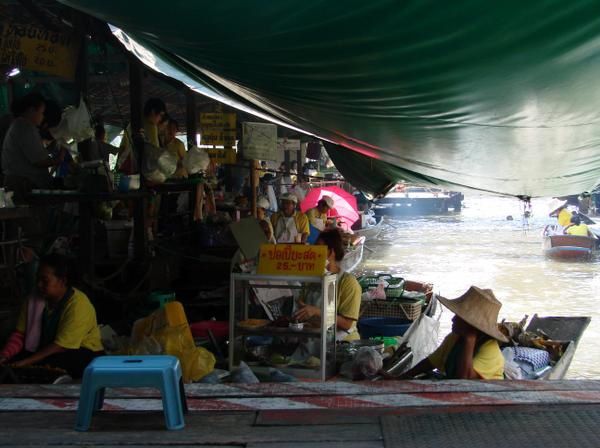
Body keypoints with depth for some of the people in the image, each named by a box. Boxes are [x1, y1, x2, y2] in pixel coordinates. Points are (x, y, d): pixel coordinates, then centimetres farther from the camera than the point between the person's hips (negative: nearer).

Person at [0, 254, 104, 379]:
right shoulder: (35, 300, -1)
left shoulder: (78, 304, -23)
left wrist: (25, 362, -30)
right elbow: (20, 334, -1)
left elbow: (61, 346, -26)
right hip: (47, 352, 6)